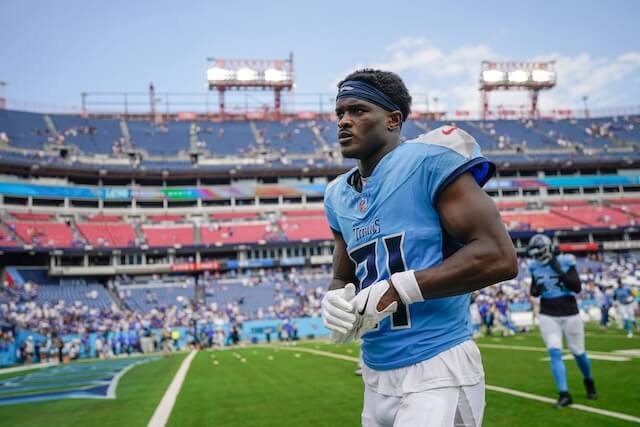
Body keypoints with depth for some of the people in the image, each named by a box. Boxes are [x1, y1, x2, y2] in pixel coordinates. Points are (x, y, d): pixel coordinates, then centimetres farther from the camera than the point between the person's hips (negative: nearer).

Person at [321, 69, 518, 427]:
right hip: (377, 377, 7)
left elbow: (500, 257, -18)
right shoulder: (339, 195, 10)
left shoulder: (429, 160, -12)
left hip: (438, 371, -7)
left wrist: (395, 289, -19)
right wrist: (337, 300, -4)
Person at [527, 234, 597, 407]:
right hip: (548, 316, 2)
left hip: (570, 313, -2)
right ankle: (564, 395, -8)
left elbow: (577, 288, -17)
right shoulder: (535, 266, -1)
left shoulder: (565, 262, -12)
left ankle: (589, 382, 39)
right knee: (555, 353, -10)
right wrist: (536, 290, -11)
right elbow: (533, 291, 12)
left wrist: (560, 271, -25)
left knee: (578, 352, 11)